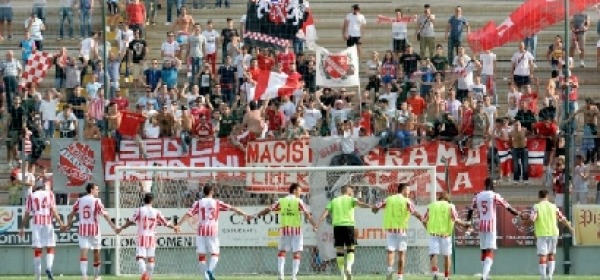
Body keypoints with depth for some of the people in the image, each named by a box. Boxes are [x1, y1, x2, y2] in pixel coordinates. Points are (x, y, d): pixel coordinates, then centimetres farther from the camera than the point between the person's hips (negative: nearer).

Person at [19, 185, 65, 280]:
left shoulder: (31, 196, 11)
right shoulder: (49, 194, 9)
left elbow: (26, 214, 8)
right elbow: (53, 211, 0)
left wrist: (22, 228, 13)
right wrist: (60, 223, 4)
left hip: (36, 224, 1)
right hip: (48, 223, -1)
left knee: (37, 250, 4)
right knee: (50, 248, 8)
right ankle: (48, 267, -17)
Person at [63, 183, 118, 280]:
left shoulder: (79, 201, 6)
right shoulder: (96, 201, -6)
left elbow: (72, 214, 9)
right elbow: (105, 214, -11)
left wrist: (67, 225, 20)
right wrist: (113, 226, -9)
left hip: (82, 229, 2)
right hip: (94, 229, -2)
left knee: (83, 252, -5)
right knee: (96, 252, 13)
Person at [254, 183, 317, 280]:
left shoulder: (281, 201, 5)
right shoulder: (298, 202, -3)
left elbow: (268, 209, 3)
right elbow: (307, 214, -13)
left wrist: (256, 216, 11)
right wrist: (314, 225, -15)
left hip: (284, 229, 2)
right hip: (296, 229, -2)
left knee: (282, 252, 12)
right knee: (297, 253, 4)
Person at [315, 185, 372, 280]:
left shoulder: (334, 201, 17)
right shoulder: (351, 199, 9)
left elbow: (325, 213, 6)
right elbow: (359, 203, -13)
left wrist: (317, 224, 0)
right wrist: (369, 206, -30)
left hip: (337, 226, 2)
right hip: (349, 225, -2)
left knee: (339, 250, 6)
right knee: (351, 249, 6)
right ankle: (348, 267, -18)